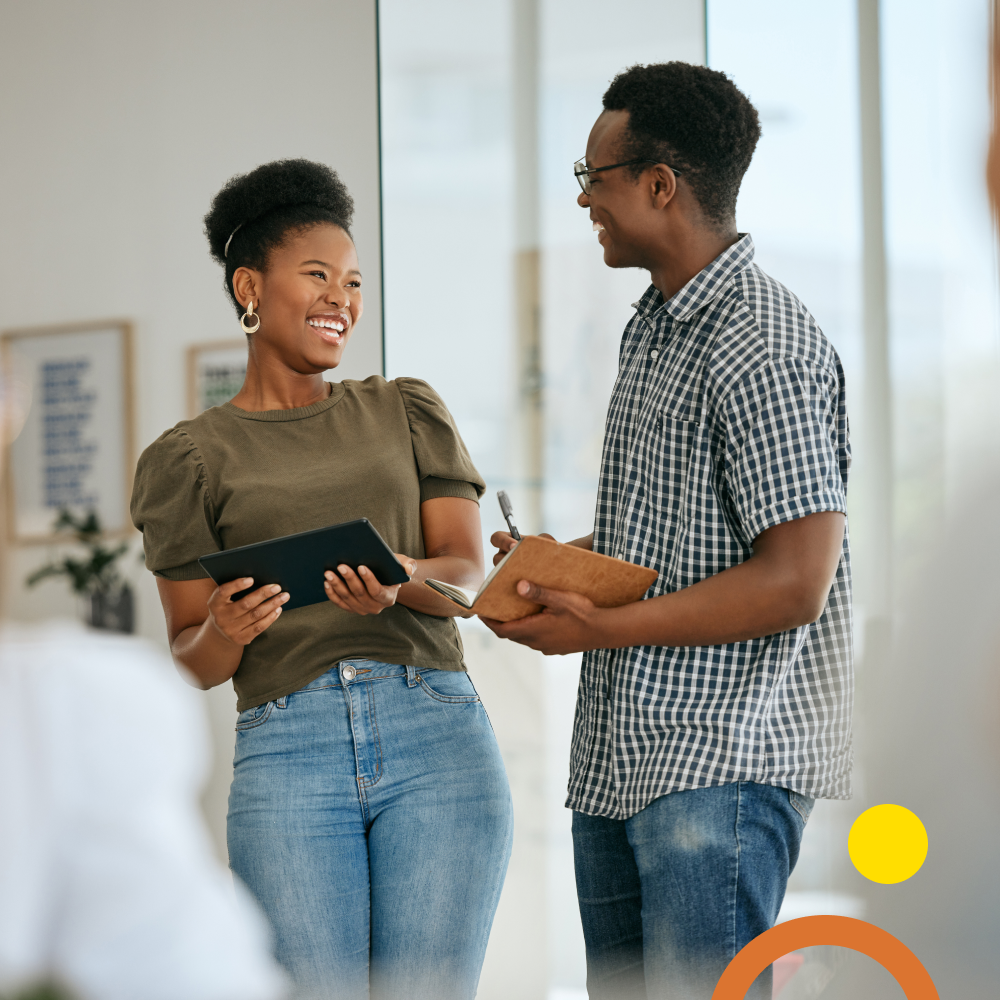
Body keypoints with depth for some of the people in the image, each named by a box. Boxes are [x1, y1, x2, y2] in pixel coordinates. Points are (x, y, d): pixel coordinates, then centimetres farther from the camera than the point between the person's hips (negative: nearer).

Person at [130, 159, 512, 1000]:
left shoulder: (406, 411, 16)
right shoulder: (189, 458, 11)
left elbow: (469, 575, 6)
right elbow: (193, 660, 8)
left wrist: (400, 581, -16)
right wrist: (223, 632, -16)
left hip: (437, 737, 1)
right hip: (286, 749, -1)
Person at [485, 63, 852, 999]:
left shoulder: (761, 348, -16)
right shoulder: (654, 326, 16)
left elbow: (795, 582, -20)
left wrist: (601, 627, -18)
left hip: (721, 766, -10)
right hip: (618, 761, 10)